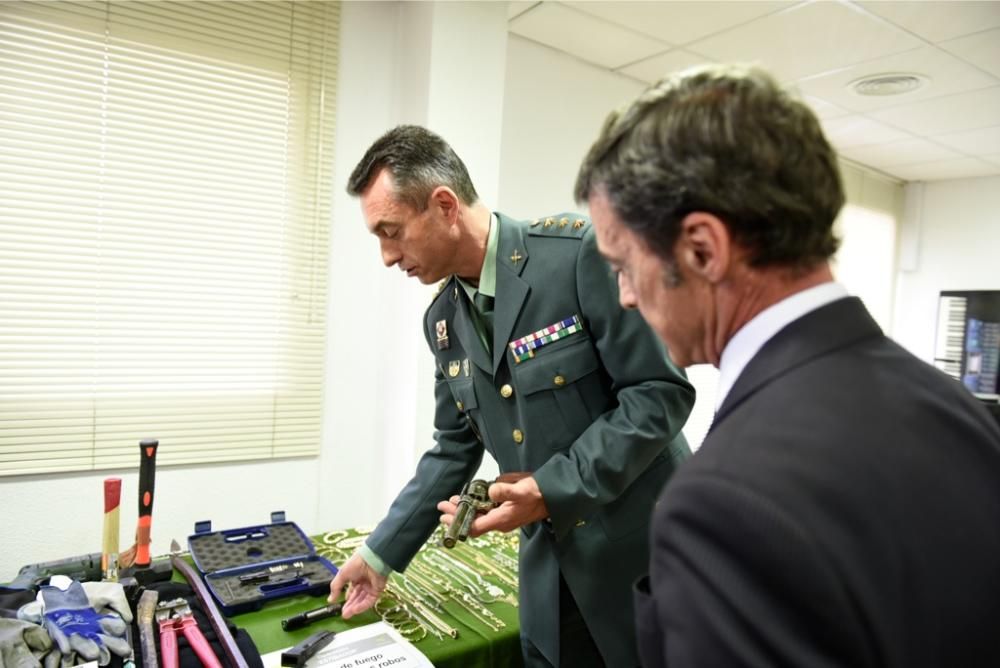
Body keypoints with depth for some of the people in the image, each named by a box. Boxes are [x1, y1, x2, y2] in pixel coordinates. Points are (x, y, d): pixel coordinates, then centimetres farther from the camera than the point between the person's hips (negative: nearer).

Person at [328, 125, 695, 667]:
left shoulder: (580, 252, -18)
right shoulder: (443, 320, 3)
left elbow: (661, 392, -18)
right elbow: (455, 448, 11)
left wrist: (552, 491, -23)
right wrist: (380, 553, 11)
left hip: (643, 548, -5)